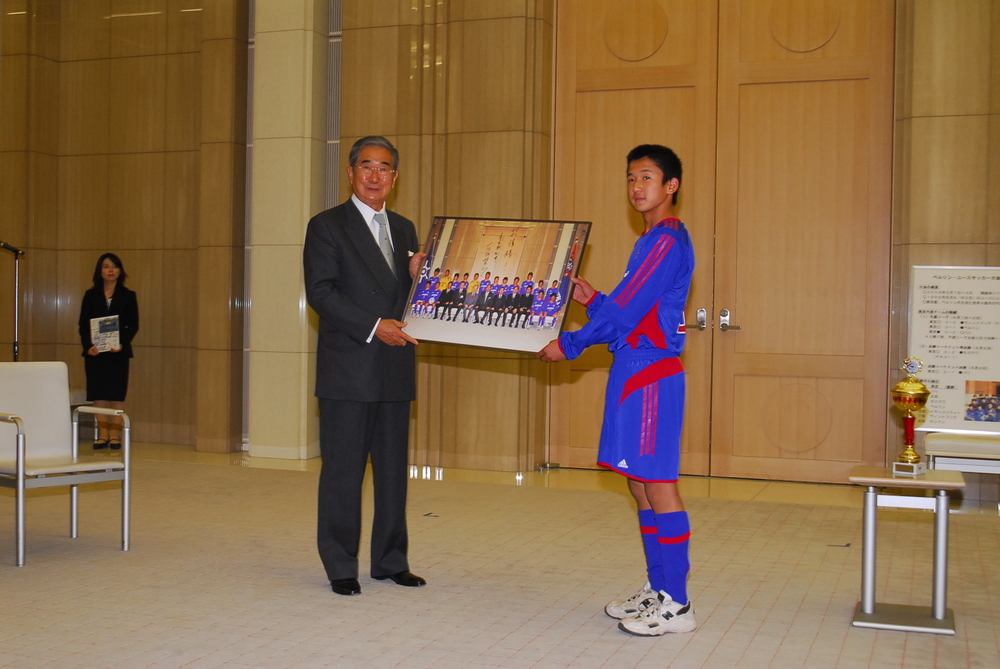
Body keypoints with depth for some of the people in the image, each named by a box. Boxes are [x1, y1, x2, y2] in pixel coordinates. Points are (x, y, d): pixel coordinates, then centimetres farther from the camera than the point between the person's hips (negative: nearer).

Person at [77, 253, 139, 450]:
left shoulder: (128, 296, 5)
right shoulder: (91, 295, 8)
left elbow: (133, 325, 0)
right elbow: (83, 324, 4)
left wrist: (122, 344, -16)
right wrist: (88, 346, -12)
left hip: (118, 352, -1)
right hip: (95, 352, 1)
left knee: (117, 393, -1)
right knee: (98, 393, 2)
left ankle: (115, 435, 4)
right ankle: (102, 435, 8)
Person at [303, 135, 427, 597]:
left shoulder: (404, 230, 17)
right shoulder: (327, 226, -1)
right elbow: (320, 292, -12)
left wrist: (418, 277, -3)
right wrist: (373, 327, -19)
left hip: (396, 368, 6)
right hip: (348, 368, -5)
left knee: (393, 467, 9)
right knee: (343, 468, -1)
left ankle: (391, 561, 19)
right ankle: (340, 566, 9)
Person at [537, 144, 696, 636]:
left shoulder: (669, 241, -12)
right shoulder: (653, 240, 20)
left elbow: (628, 309, -17)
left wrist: (570, 345, -11)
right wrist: (592, 300, 10)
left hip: (651, 372, -10)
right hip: (634, 369, 10)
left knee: (656, 481, -7)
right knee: (639, 483, 12)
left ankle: (676, 605, -1)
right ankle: (658, 590, 21)